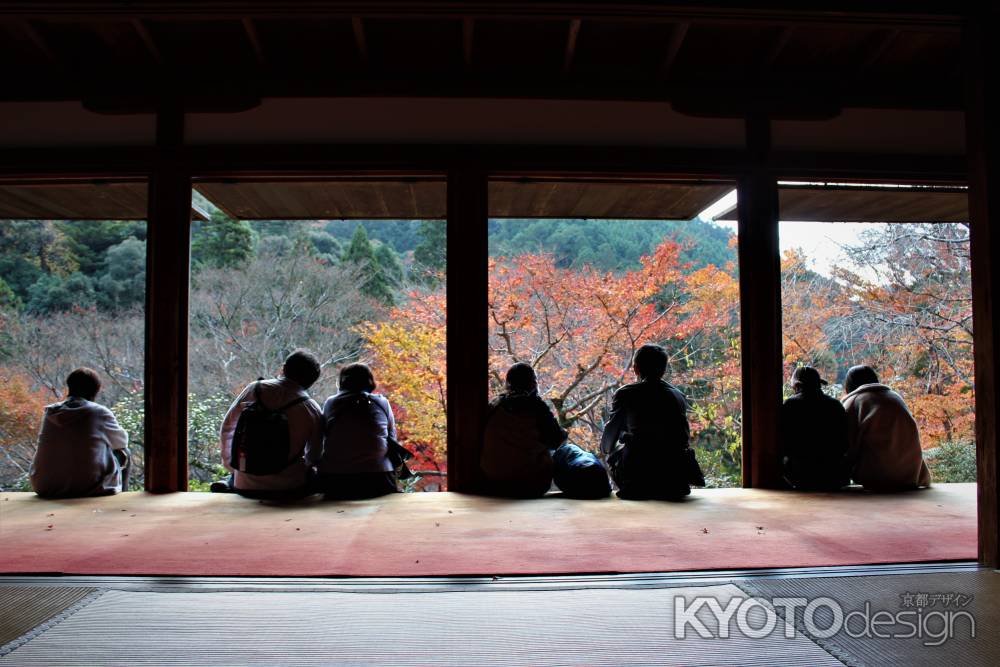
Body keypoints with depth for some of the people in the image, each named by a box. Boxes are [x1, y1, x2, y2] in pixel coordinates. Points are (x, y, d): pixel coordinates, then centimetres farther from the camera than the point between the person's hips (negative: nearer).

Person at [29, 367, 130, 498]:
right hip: (90, 487, -4)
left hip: (45, 488, 4)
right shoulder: (100, 413, -8)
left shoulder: (50, 413, 3)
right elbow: (122, 441, 9)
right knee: (122, 452, 19)